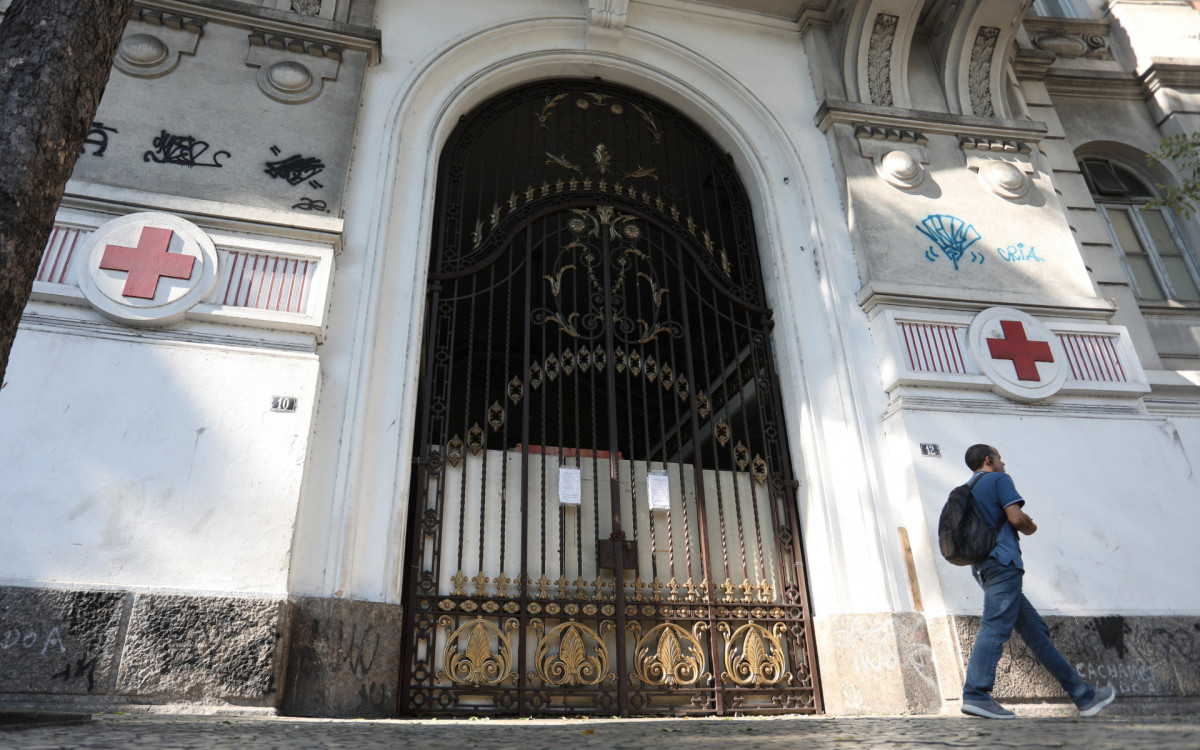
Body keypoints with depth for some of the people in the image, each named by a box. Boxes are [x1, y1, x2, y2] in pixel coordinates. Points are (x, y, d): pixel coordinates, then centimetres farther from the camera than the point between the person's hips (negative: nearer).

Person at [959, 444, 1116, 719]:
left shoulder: (967, 490, 24)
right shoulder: (998, 479, 0)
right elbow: (1016, 517, -12)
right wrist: (1030, 526, 9)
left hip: (985, 568, 9)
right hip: (1003, 562, -9)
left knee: (1036, 632, 10)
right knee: (994, 627, -15)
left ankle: (1084, 696, 15)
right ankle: (975, 695, -21)